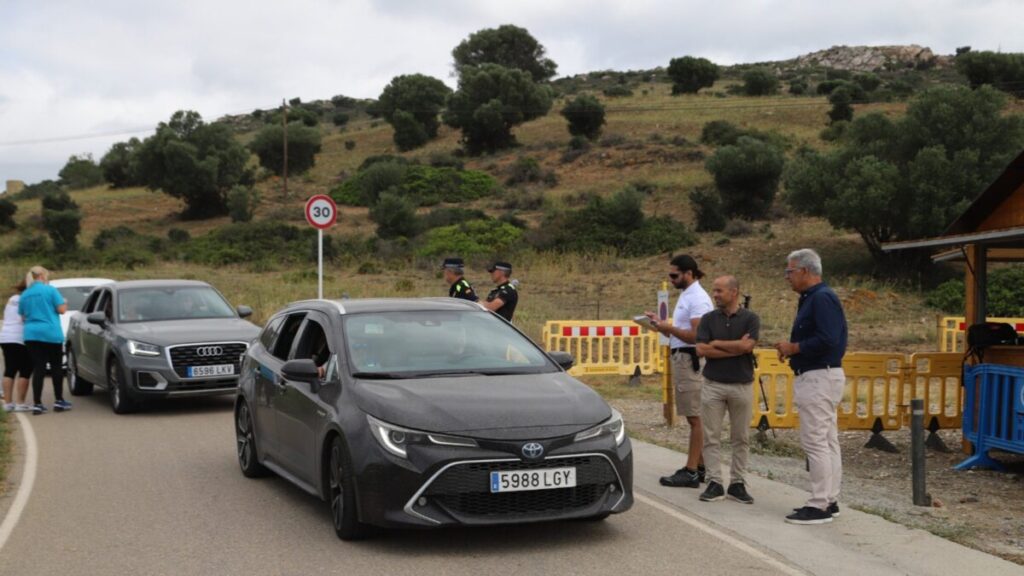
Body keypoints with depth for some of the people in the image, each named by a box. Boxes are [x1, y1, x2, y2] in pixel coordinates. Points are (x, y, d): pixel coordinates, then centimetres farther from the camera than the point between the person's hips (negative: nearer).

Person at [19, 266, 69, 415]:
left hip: (31, 334, 4)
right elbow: (62, 309, -7)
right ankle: (59, 401, 12)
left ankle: (37, 404, -2)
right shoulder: (50, 290, -5)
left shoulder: (24, 295, 12)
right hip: (51, 334, -4)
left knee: (38, 368, 3)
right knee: (56, 366, 9)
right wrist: (64, 303, 13)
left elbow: (23, 316, 19)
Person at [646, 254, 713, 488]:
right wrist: (662, 324, 9)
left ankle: (691, 471, -6)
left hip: (691, 360, -10)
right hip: (682, 358, 10)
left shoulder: (697, 298, -14)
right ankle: (699, 466, 18)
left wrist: (668, 328, -17)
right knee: (695, 418, 13)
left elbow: (696, 336, -22)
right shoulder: (686, 295, 17)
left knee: (695, 418, -7)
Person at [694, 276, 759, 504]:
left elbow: (747, 346, -17)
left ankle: (737, 483, 14)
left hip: (742, 386, -1)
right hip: (713, 385, 1)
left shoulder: (750, 318, -1)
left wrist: (717, 344, -8)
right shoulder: (708, 319, 4)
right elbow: (701, 350, -9)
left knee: (741, 438, 5)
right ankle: (715, 483, 6)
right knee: (711, 437, 0)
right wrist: (735, 348, -12)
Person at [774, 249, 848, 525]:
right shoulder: (811, 298, 16)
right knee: (827, 442, 13)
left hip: (819, 378, -11)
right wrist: (791, 349, 6)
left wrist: (793, 348, -15)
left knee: (815, 442, -8)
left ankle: (820, 506, -5)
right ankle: (829, 500, 20)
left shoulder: (822, 298, -16)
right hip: (819, 377, 11)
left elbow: (827, 340, -26)